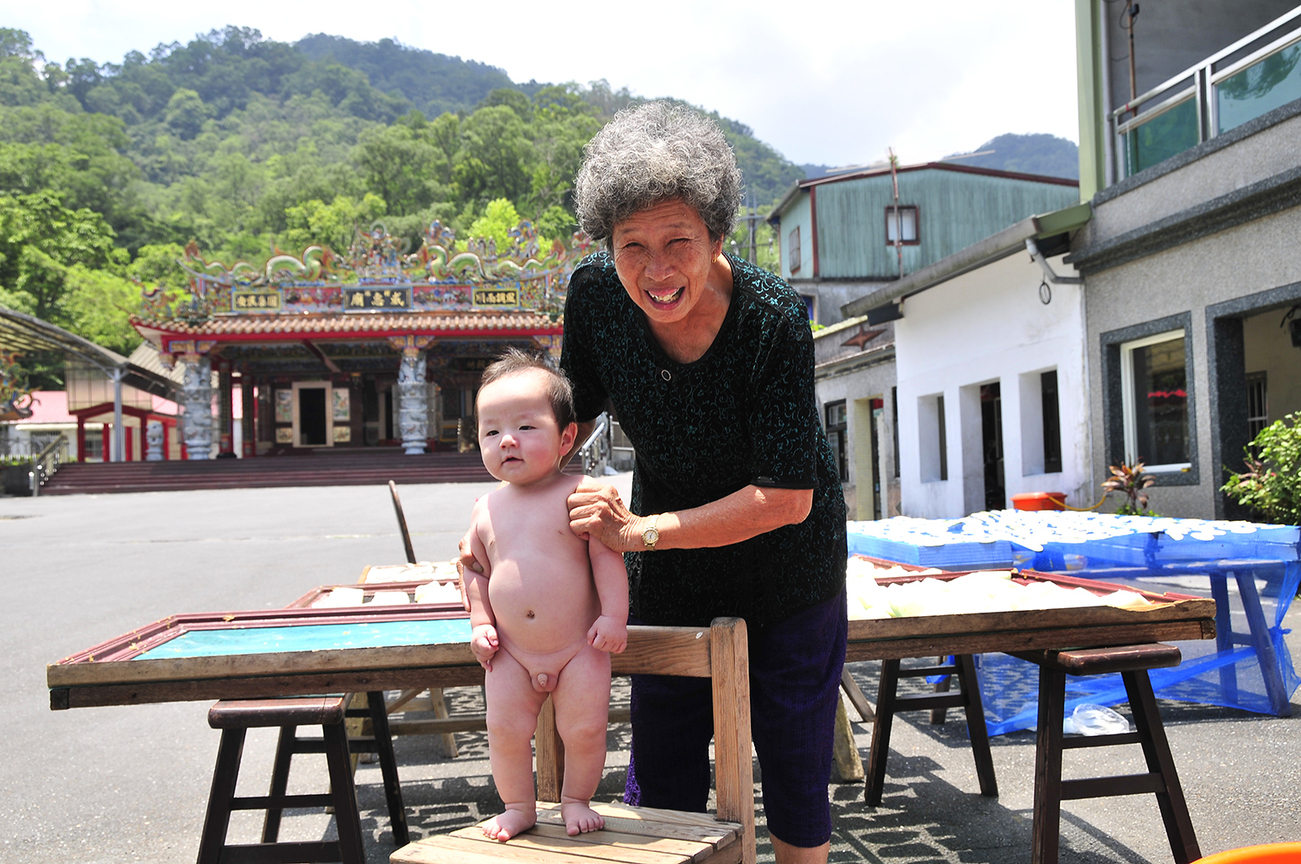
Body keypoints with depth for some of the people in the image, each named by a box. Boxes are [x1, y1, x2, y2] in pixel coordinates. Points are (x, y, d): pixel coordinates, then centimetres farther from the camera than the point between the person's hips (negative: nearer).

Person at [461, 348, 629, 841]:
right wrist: (480, 624, 2)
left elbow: (607, 556, -12)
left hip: (579, 648, -3)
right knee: (505, 731, 5)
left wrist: (614, 616, -18)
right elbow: (476, 569, 12)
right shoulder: (487, 509, 2)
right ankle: (519, 807, 27)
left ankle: (576, 800, 28)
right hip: (511, 654, 3)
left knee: (584, 730, 2)